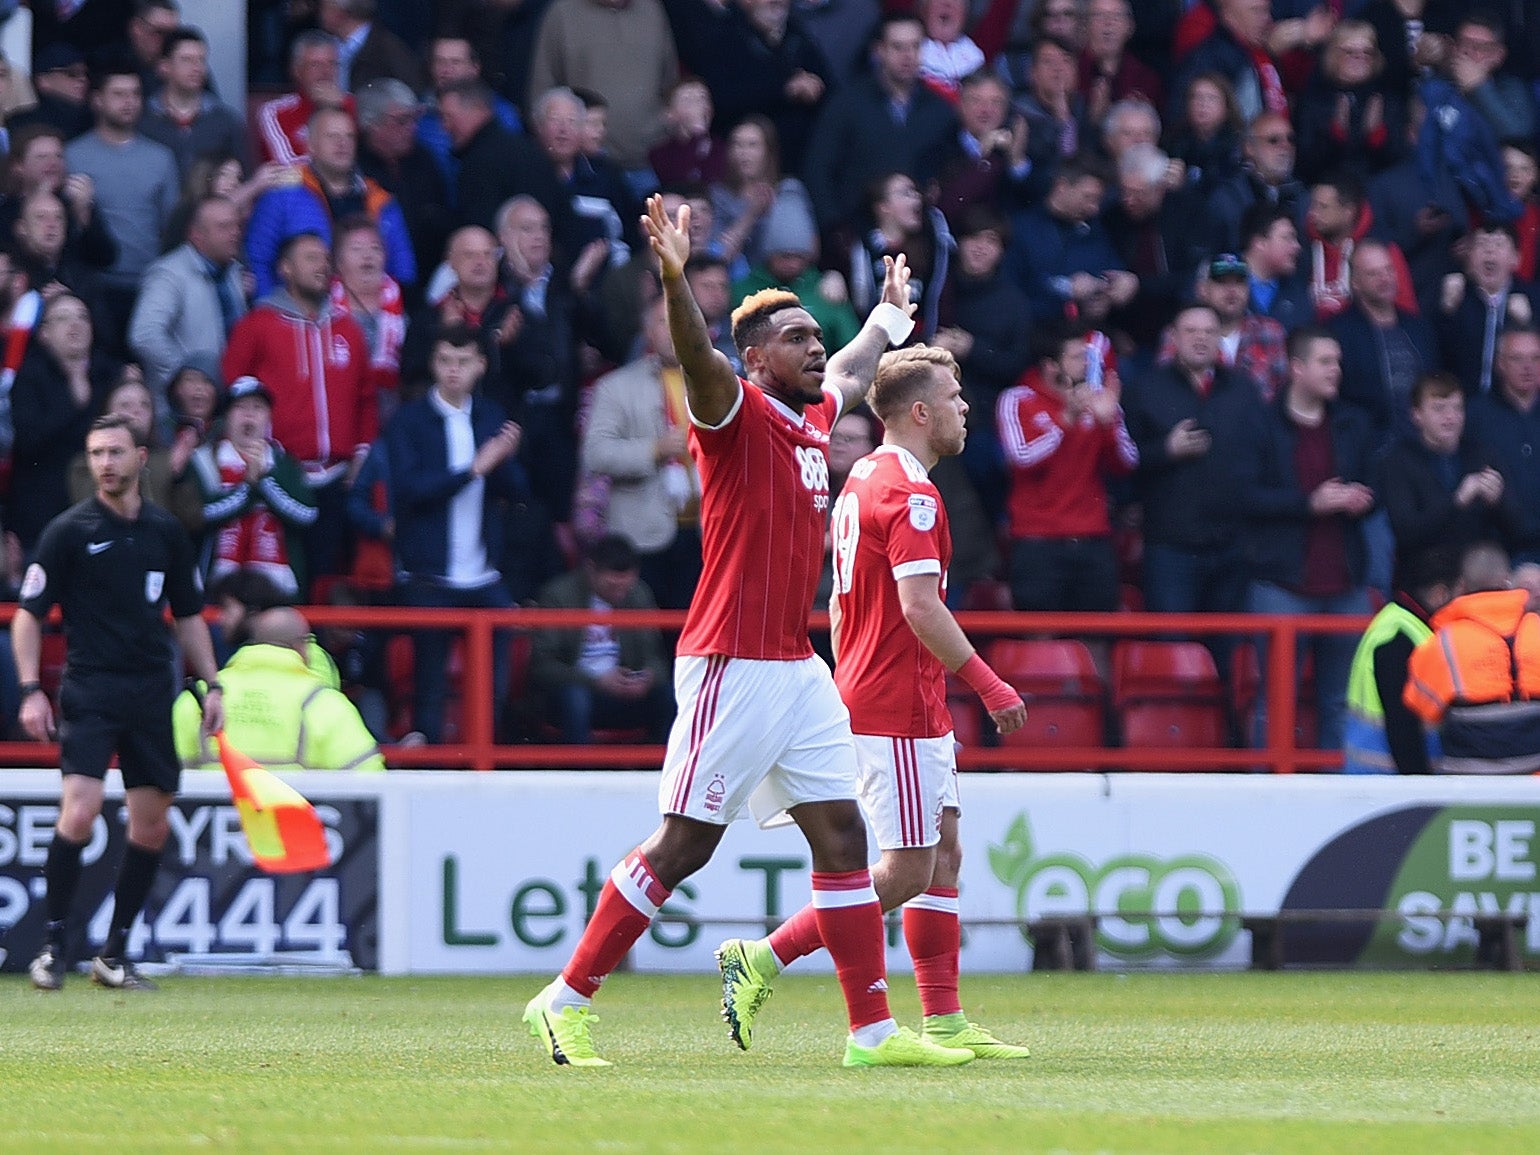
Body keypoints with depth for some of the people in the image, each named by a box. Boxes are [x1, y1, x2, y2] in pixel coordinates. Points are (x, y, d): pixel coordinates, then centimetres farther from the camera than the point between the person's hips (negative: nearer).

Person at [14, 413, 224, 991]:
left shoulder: (165, 531, 10)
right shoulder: (69, 530, -2)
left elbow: (188, 615, 19)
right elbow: (28, 613, -1)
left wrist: (212, 685, 12)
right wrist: (31, 690, -11)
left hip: (153, 694, 5)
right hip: (90, 692, -4)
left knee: (151, 826, 4)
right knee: (79, 811, -19)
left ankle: (114, 954, 14)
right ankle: (54, 944, -7)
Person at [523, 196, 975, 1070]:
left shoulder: (814, 414, 15)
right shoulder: (739, 415, -8)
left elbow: (854, 368, 39)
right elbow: (699, 359, -30)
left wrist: (892, 310, 54)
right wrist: (676, 277, -47)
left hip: (799, 667, 8)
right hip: (734, 665, -8)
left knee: (842, 833, 5)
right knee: (684, 844, -6)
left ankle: (875, 1029, 6)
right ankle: (567, 999, 3)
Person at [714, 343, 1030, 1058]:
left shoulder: (863, 481, 15)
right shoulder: (909, 494, -16)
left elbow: (841, 603, 21)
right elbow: (919, 606, -25)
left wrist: (850, 686, 25)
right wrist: (990, 685, -20)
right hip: (897, 711, -10)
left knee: (943, 855, 9)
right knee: (907, 872, -8)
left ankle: (945, 1023, 8)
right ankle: (761, 960, -6)